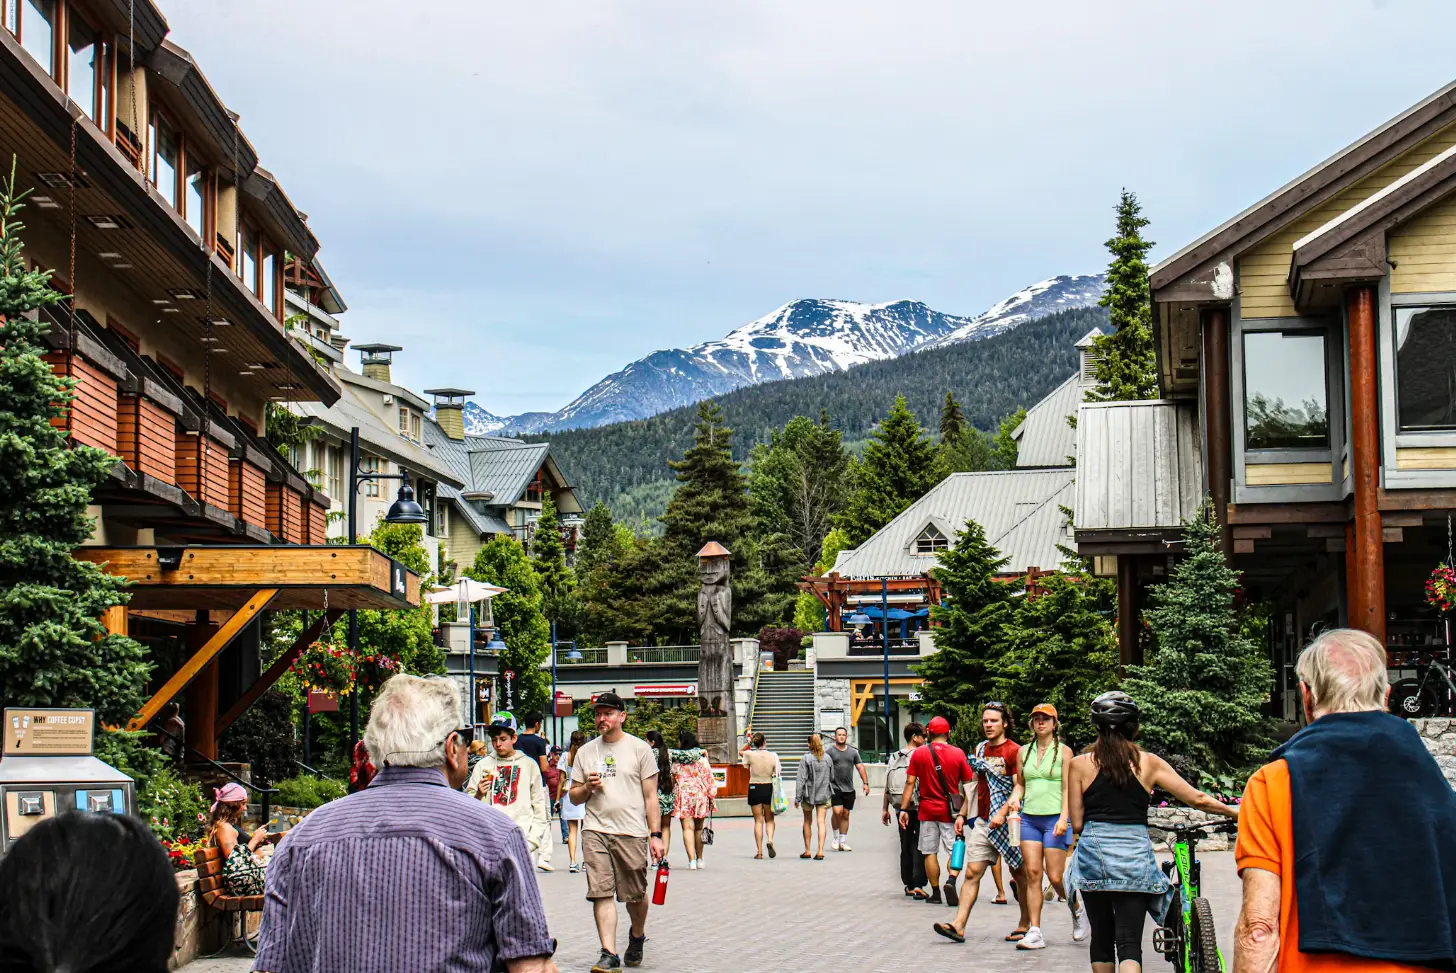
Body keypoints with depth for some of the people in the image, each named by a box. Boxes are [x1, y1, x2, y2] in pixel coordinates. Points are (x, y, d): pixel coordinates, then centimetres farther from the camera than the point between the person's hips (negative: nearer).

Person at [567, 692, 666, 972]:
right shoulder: (585, 752, 13)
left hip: (632, 833, -2)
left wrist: (656, 835, -3)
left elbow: (650, 796, 3)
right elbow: (574, 796, 17)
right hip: (595, 832, 2)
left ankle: (637, 936, 35)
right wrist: (587, 787, -5)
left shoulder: (639, 748, 4)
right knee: (601, 893, -9)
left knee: (636, 895, 7)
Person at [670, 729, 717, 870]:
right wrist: (712, 795, 1)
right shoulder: (701, 757, -2)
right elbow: (709, 777, -4)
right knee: (699, 828, 13)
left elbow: (671, 779, 5)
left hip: (682, 794, -1)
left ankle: (692, 860, -12)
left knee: (688, 828, -2)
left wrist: (673, 794, 19)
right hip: (699, 793, 1)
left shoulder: (675, 759, 0)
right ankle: (699, 859, 20)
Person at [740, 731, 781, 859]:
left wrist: (748, 743, 13)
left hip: (754, 788, -1)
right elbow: (777, 773, -2)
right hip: (769, 787, 1)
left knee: (758, 820, 5)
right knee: (769, 819, 14)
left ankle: (759, 851, 1)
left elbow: (740, 752, 14)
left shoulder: (750, 754, -8)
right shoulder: (773, 756, -5)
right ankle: (770, 840, -13)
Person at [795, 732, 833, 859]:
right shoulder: (827, 758, 2)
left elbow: (801, 779, -11)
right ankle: (820, 851, -12)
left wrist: (797, 798, -9)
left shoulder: (805, 759, -9)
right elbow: (832, 776, 8)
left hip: (808, 795, -2)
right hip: (824, 795, 2)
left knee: (807, 822, 14)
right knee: (821, 822, 0)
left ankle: (807, 851, 19)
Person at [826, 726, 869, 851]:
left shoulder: (853, 752, 11)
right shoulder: (829, 752, 0)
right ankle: (836, 838, 0)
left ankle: (843, 842, 13)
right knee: (838, 811, -18)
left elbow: (860, 767, 11)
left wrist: (865, 783, 2)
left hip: (849, 789, 4)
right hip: (835, 788, -4)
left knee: (845, 815, 6)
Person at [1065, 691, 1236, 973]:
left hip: (1093, 856, 1)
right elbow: (1197, 799, 2)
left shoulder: (1080, 764, 1)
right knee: (1129, 942, -3)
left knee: (1102, 937, 15)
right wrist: (1236, 812, 17)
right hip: (1135, 858, -1)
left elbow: (1076, 823, 1)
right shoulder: (1149, 763, 2)